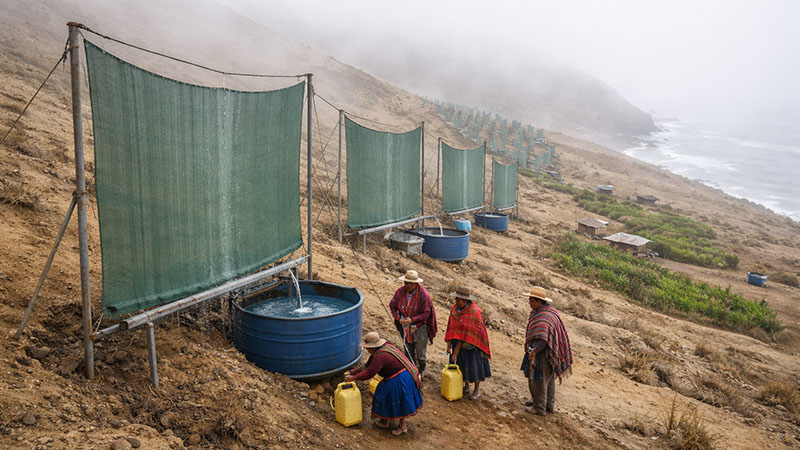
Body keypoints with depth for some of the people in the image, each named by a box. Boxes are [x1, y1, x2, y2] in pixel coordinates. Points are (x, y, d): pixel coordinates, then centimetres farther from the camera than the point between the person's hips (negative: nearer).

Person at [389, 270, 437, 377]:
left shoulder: (423, 295, -20)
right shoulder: (400, 292, -8)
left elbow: (426, 313, -16)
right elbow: (392, 305, 3)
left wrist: (412, 320, -27)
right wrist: (398, 318, -13)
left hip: (419, 328, -4)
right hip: (405, 327, 4)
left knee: (420, 354, 6)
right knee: (408, 353, 18)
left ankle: (421, 372, 29)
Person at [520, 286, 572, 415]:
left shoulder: (543, 318, -28)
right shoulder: (549, 310, 4)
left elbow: (543, 339, -37)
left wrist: (534, 351, -49)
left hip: (543, 352, -10)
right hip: (549, 351, 10)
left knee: (539, 379, 3)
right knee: (548, 378, 21)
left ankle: (539, 408, 16)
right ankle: (549, 404, 36)